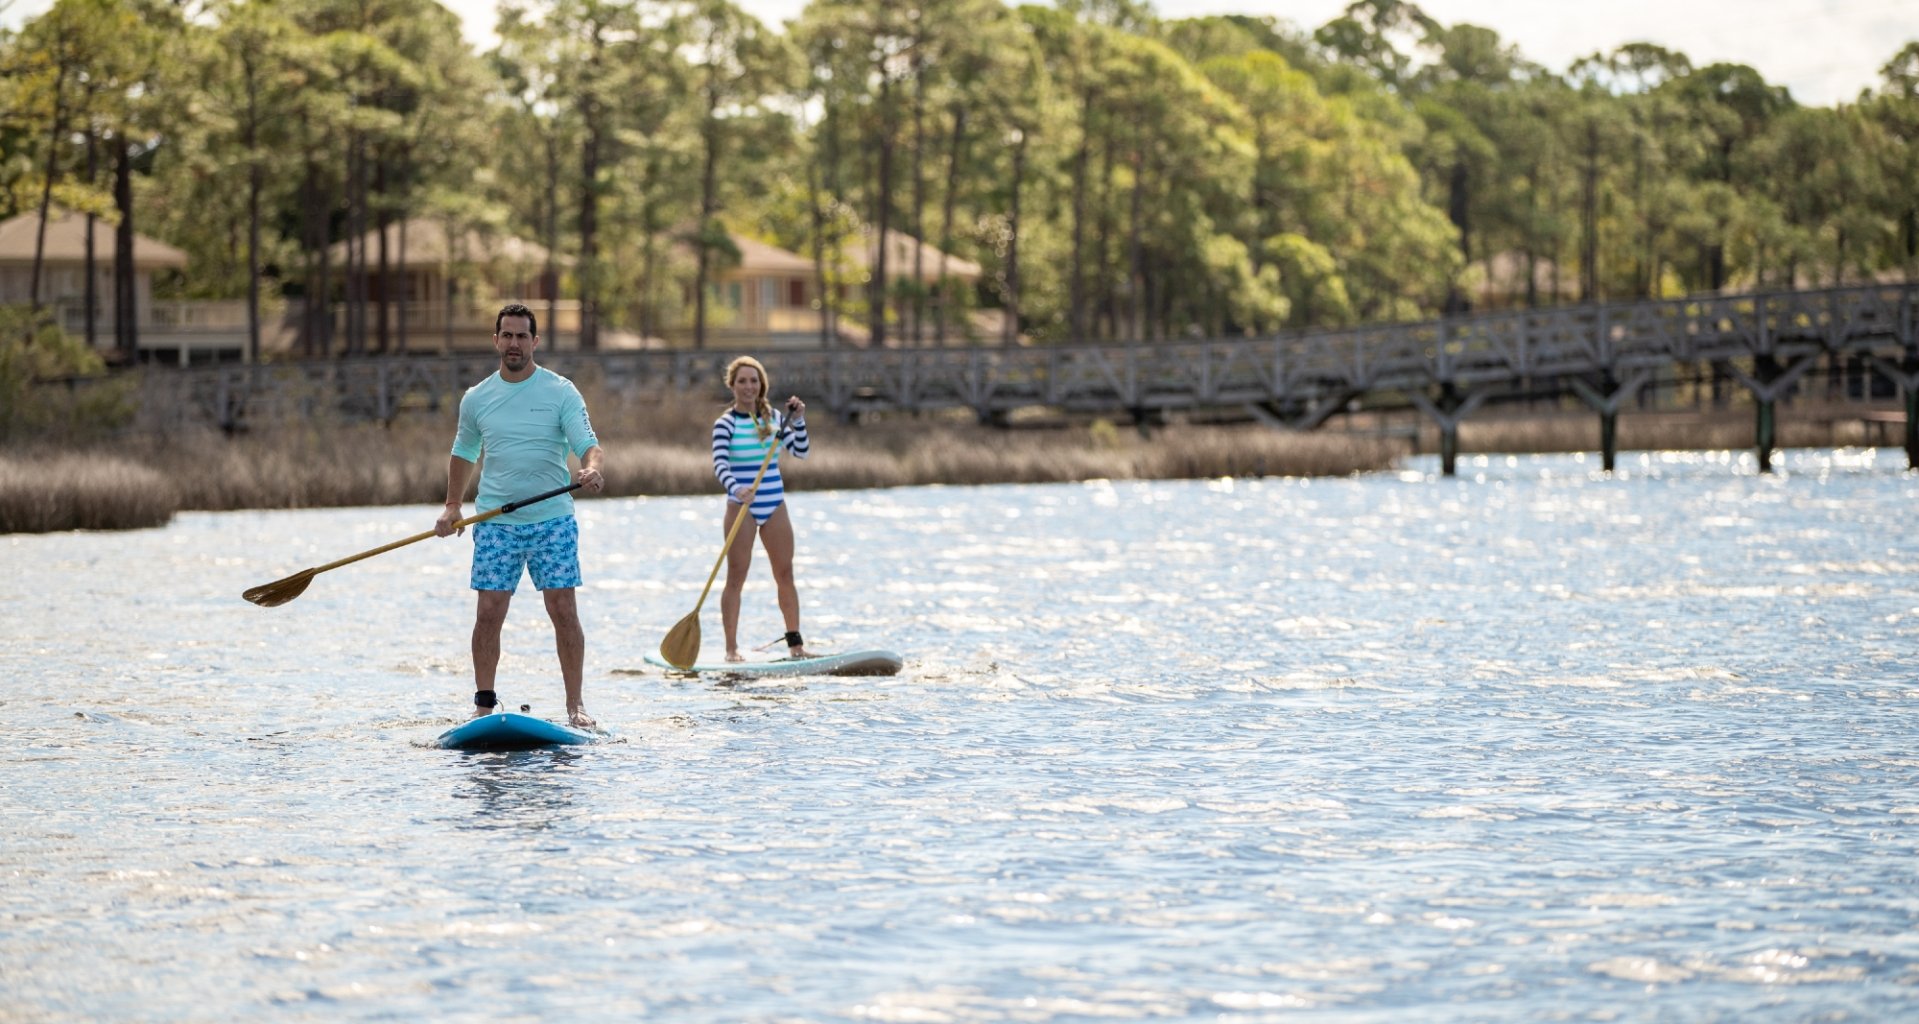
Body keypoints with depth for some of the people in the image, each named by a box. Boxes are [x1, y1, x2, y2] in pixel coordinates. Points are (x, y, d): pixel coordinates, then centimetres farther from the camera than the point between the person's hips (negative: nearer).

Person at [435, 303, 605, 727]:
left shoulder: (561, 392, -1)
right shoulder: (476, 398, 9)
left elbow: (588, 444, -10)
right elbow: (464, 453, 23)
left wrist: (590, 468, -33)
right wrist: (452, 507, 15)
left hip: (552, 520, -2)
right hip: (495, 523, 2)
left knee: (564, 611, -5)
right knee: (489, 613, -3)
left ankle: (575, 704, 2)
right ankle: (484, 704, 7)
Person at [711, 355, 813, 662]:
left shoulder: (774, 418, 7)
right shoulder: (726, 423, -8)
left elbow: (801, 452, 7)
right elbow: (719, 463, -20)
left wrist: (798, 421, -8)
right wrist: (735, 489, -38)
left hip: (774, 507, 4)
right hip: (741, 508, -4)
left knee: (785, 573, 5)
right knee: (736, 577, -3)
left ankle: (795, 643, 13)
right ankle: (732, 648, 0)